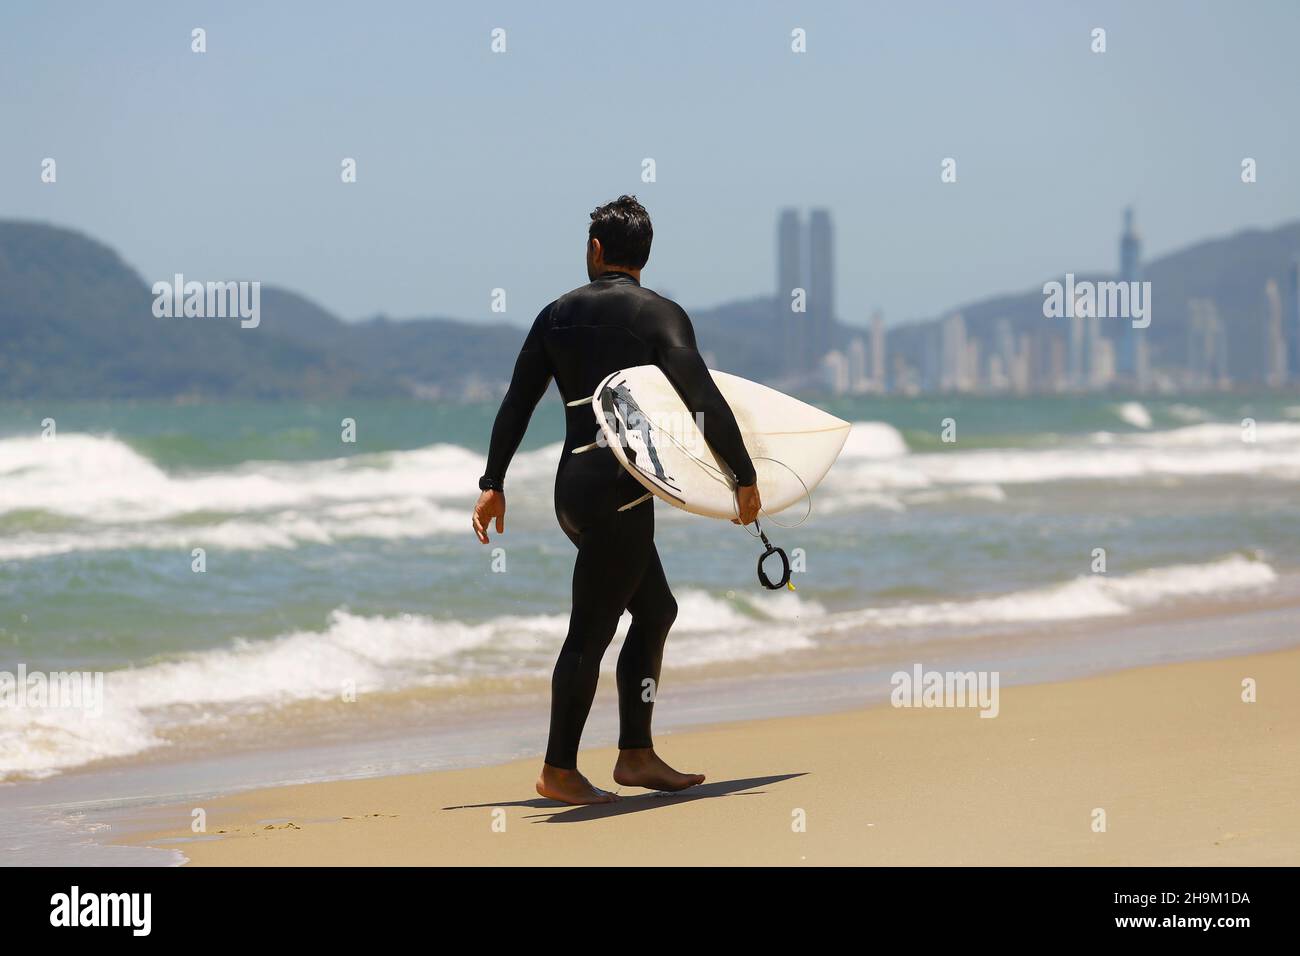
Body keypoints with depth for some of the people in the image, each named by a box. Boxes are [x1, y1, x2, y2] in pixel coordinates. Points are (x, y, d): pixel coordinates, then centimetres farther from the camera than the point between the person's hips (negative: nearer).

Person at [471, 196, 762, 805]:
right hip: (618, 491, -7)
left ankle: (636, 755, 17)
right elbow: (706, 404, -14)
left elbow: (516, 403, 11)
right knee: (590, 632, -2)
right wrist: (746, 480, -8)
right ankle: (558, 770, 2)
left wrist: (493, 484, 17)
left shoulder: (558, 314, 10)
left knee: (656, 611, 17)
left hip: (573, 487, 7)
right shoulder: (660, 315, -6)